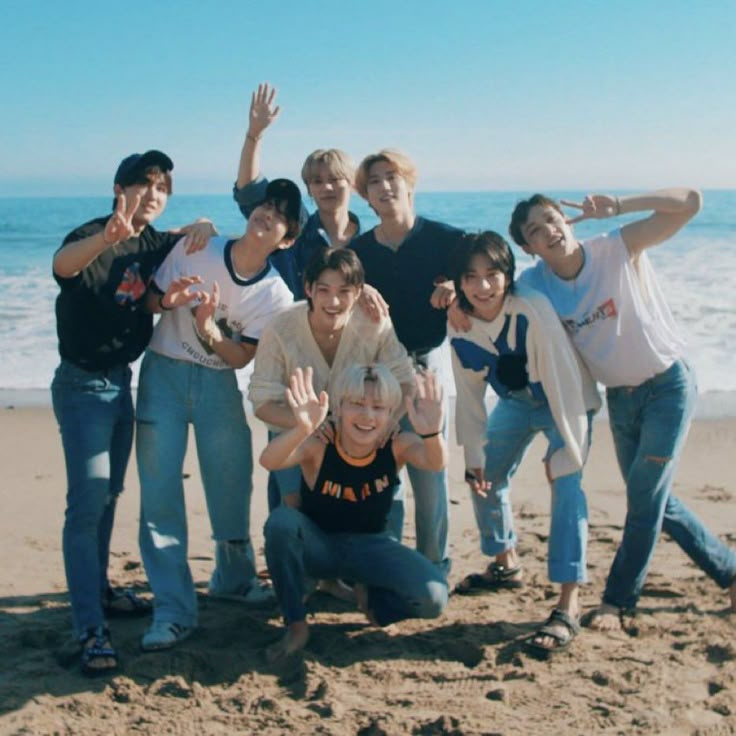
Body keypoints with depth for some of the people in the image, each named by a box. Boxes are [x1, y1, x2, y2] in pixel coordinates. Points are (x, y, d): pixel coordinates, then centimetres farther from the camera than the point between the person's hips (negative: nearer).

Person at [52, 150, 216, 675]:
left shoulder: (153, 245, 3)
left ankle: (98, 589, 33)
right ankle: (91, 630, -12)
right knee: (88, 502, -12)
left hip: (121, 380, 8)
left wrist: (203, 229, -5)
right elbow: (63, 264, -40)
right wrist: (106, 238, -62)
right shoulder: (93, 236, -17)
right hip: (82, 384, -8)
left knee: (109, 496, 17)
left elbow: (197, 234, 21)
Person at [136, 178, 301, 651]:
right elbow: (147, 300, 1)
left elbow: (242, 357, -8)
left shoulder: (276, 296, -9)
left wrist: (207, 327, -26)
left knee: (233, 483, 6)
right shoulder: (194, 251, -10)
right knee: (160, 491, -7)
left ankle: (235, 577, 34)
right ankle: (174, 611, -2)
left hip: (219, 383, 1)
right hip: (164, 372, -1)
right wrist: (168, 301, -22)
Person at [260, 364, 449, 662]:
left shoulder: (396, 445, -16)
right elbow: (269, 461, -43)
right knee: (281, 521, -35)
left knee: (433, 598, -23)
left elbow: (435, 462, -38)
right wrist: (302, 429, -65)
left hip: (369, 546, 1)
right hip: (318, 545, -1)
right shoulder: (318, 445, -23)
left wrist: (432, 433, -62)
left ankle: (372, 599, 11)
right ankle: (296, 625, -17)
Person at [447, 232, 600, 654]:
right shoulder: (459, 327, -17)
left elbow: (564, 382, -31)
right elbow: (470, 395, -5)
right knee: (486, 479, 13)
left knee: (565, 486, -22)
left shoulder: (532, 311, -35)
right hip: (516, 402, 6)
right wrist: (474, 456, -2)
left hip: (565, 403, -6)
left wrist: (565, 453, -28)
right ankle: (506, 566, 38)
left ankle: (569, 608, -21)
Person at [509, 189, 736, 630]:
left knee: (646, 494, -8)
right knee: (652, 498, 13)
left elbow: (690, 202, -26)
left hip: (668, 383, -5)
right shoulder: (535, 284, -8)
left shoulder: (618, 248, -19)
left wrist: (618, 206, -34)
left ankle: (618, 600, 6)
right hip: (619, 398, 6)